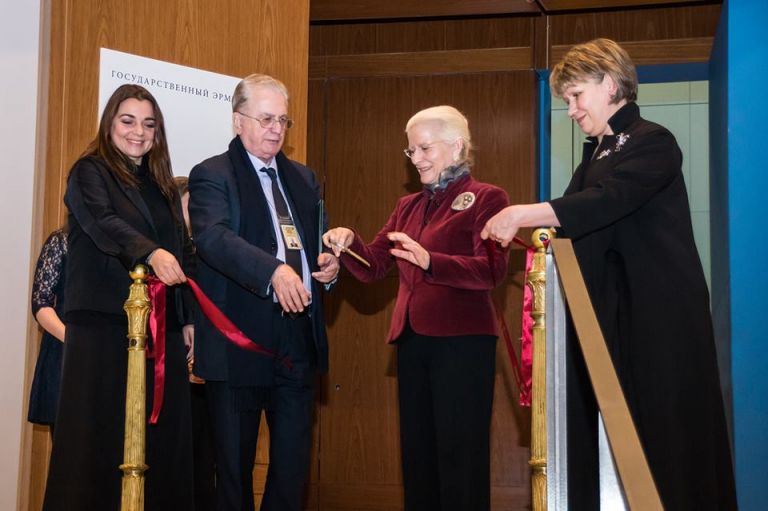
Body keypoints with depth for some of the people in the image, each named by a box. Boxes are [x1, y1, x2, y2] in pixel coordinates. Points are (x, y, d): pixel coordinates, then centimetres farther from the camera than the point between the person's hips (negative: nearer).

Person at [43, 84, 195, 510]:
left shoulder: (162, 184, 20)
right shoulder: (90, 171, 4)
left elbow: (182, 252, 18)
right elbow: (105, 223, -16)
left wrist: (190, 319, 8)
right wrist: (151, 253, -35)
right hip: (104, 322, -5)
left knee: (160, 433, 0)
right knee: (98, 432, -5)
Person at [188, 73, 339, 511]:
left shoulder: (304, 178, 17)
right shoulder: (212, 175, -3)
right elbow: (213, 237, -21)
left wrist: (329, 265, 0)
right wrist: (273, 269, -37)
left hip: (299, 339, 6)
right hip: (241, 341, -5)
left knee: (294, 462, 10)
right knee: (235, 463, 5)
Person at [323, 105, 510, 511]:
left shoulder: (486, 198, -3)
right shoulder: (408, 206, 17)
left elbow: (492, 271, -16)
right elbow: (373, 267, 11)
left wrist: (430, 261, -29)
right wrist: (349, 243, -10)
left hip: (462, 341, -7)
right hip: (412, 340, 7)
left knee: (459, 455, 0)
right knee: (416, 451, 13)